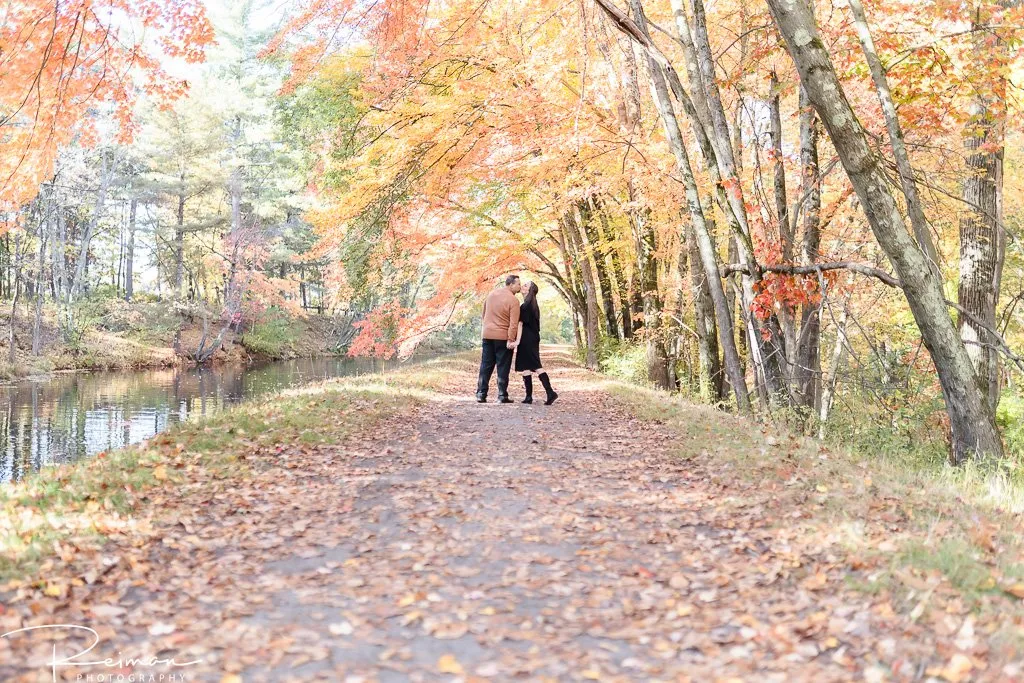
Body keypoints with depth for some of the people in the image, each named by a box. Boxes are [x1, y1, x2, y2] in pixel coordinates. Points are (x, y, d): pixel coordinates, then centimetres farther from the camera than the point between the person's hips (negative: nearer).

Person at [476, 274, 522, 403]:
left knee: (485, 366, 9)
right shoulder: (513, 300, -13)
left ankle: (481, 394, 8)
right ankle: (502, 396, 3)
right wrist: (511, 340, -18)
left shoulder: (491, 294, 7)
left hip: (487, 335, 6)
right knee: (503, 367, 2)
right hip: (503, 337, -5)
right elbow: (514, 323, -18)